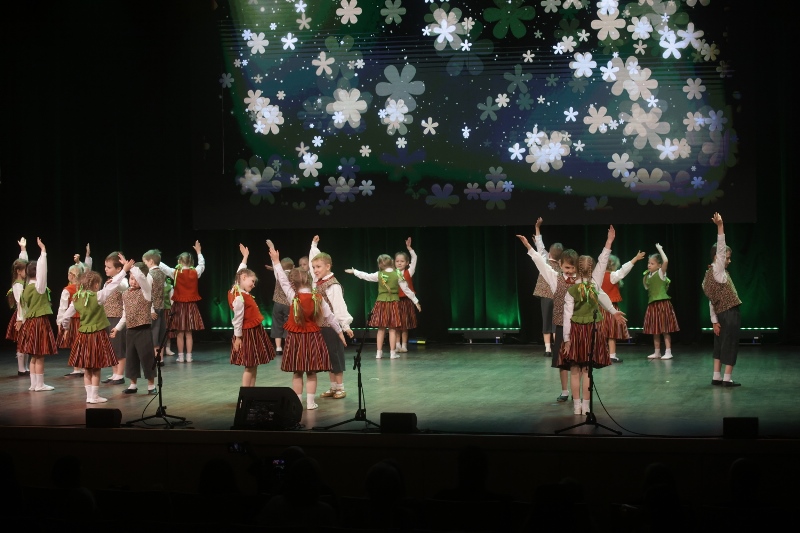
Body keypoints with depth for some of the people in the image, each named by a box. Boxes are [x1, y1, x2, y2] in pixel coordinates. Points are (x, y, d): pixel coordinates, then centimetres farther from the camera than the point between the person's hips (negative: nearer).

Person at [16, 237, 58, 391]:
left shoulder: (27, 288, 8)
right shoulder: (38, 286, -13)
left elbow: (22, 305, 13)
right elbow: (43, 269, -25)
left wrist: (21, 321, 19)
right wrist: (43, 250, -24)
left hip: (30, 322, 8)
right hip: (40, 322, -8)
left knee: (34, 356, 12)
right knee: (40, 356, -3)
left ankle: (34, 384, 15)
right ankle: (39, 384, 0)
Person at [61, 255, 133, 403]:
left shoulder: (76, 299, 3)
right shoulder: (98, 297, -13)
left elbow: (66, 315, 12)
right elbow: (113, 285, -15)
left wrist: (63, 324, 34)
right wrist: (124, 270, -10)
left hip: (83, 335, 6)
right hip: (97, 335, -5)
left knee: (87, 368, 12)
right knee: (96, 368, 2)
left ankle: (89, 395, 17)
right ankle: (94, 396, 4)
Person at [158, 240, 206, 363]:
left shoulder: (176, 273, -9)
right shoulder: (195, 273, -3)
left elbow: (161, 266, -4)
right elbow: (202, 265, 16)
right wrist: (199, 252, 27)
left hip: (179, 305, -2)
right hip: (191, 305, 2)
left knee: (180, 333, 5)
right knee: (188, 333, 7)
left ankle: (181, 356, 6)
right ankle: (189, 356, 7)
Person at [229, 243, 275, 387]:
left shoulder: (242, 292, 5)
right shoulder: (239, 298, -22)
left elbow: (240, 272, 21)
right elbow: (238, 319, -20)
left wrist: (245, 257, 29)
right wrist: (237, 337, -16)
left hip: (255, 332, 10)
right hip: (248, 333, -10)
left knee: (254, 365, 11)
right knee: (249, 367, -6)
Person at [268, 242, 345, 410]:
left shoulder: (293, 297, -12)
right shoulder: (318, 298, -6)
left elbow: (282, 280, -7)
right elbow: (329, 316, 0)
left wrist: (276, 261, -1)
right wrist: (340, 331, 11)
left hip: (296, 338, -1)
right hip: (312, 337, 1)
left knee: (297, 372, 7)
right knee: (311, 372, 7)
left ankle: (298, 402, 9)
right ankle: (310, 402, 6)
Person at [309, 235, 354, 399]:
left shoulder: (333, 286, -17)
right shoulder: (317, 281, 6)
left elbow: (339, 306, -22)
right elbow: (313, 260, 19)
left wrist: (345, 325, -28)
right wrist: (314, 245, 25)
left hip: (332, 326, -8)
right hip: (320, 326, 8)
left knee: (336, 356, 1)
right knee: (328, 358, 12)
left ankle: (340, 388, 9)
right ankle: (333, 387, 19)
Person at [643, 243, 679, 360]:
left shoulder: (661, 272, -7)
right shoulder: (648, 276, 13)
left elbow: (666, 261, -22)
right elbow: (646, 287, 23)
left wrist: (660, 249, -13)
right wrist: (645, 276, 10)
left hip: (662, 303, -7)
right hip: (652, 304, 7)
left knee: (665, 329, -5)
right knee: (655, 330, 11)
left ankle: (668, 352, -1)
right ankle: (657, 352, 18)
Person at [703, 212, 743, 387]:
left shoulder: (711, 275, 13)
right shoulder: (718, 270, -9)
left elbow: (712, 302, 12)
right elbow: (721, 247, -19)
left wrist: (715, 321, 10)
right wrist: (720, 226, -23)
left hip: (721, 314, 8)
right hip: (730, 313, -8)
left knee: (720, 344, 13)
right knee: (730, 345, -3)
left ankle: (717, 376, 12)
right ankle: (727, 378, -2)